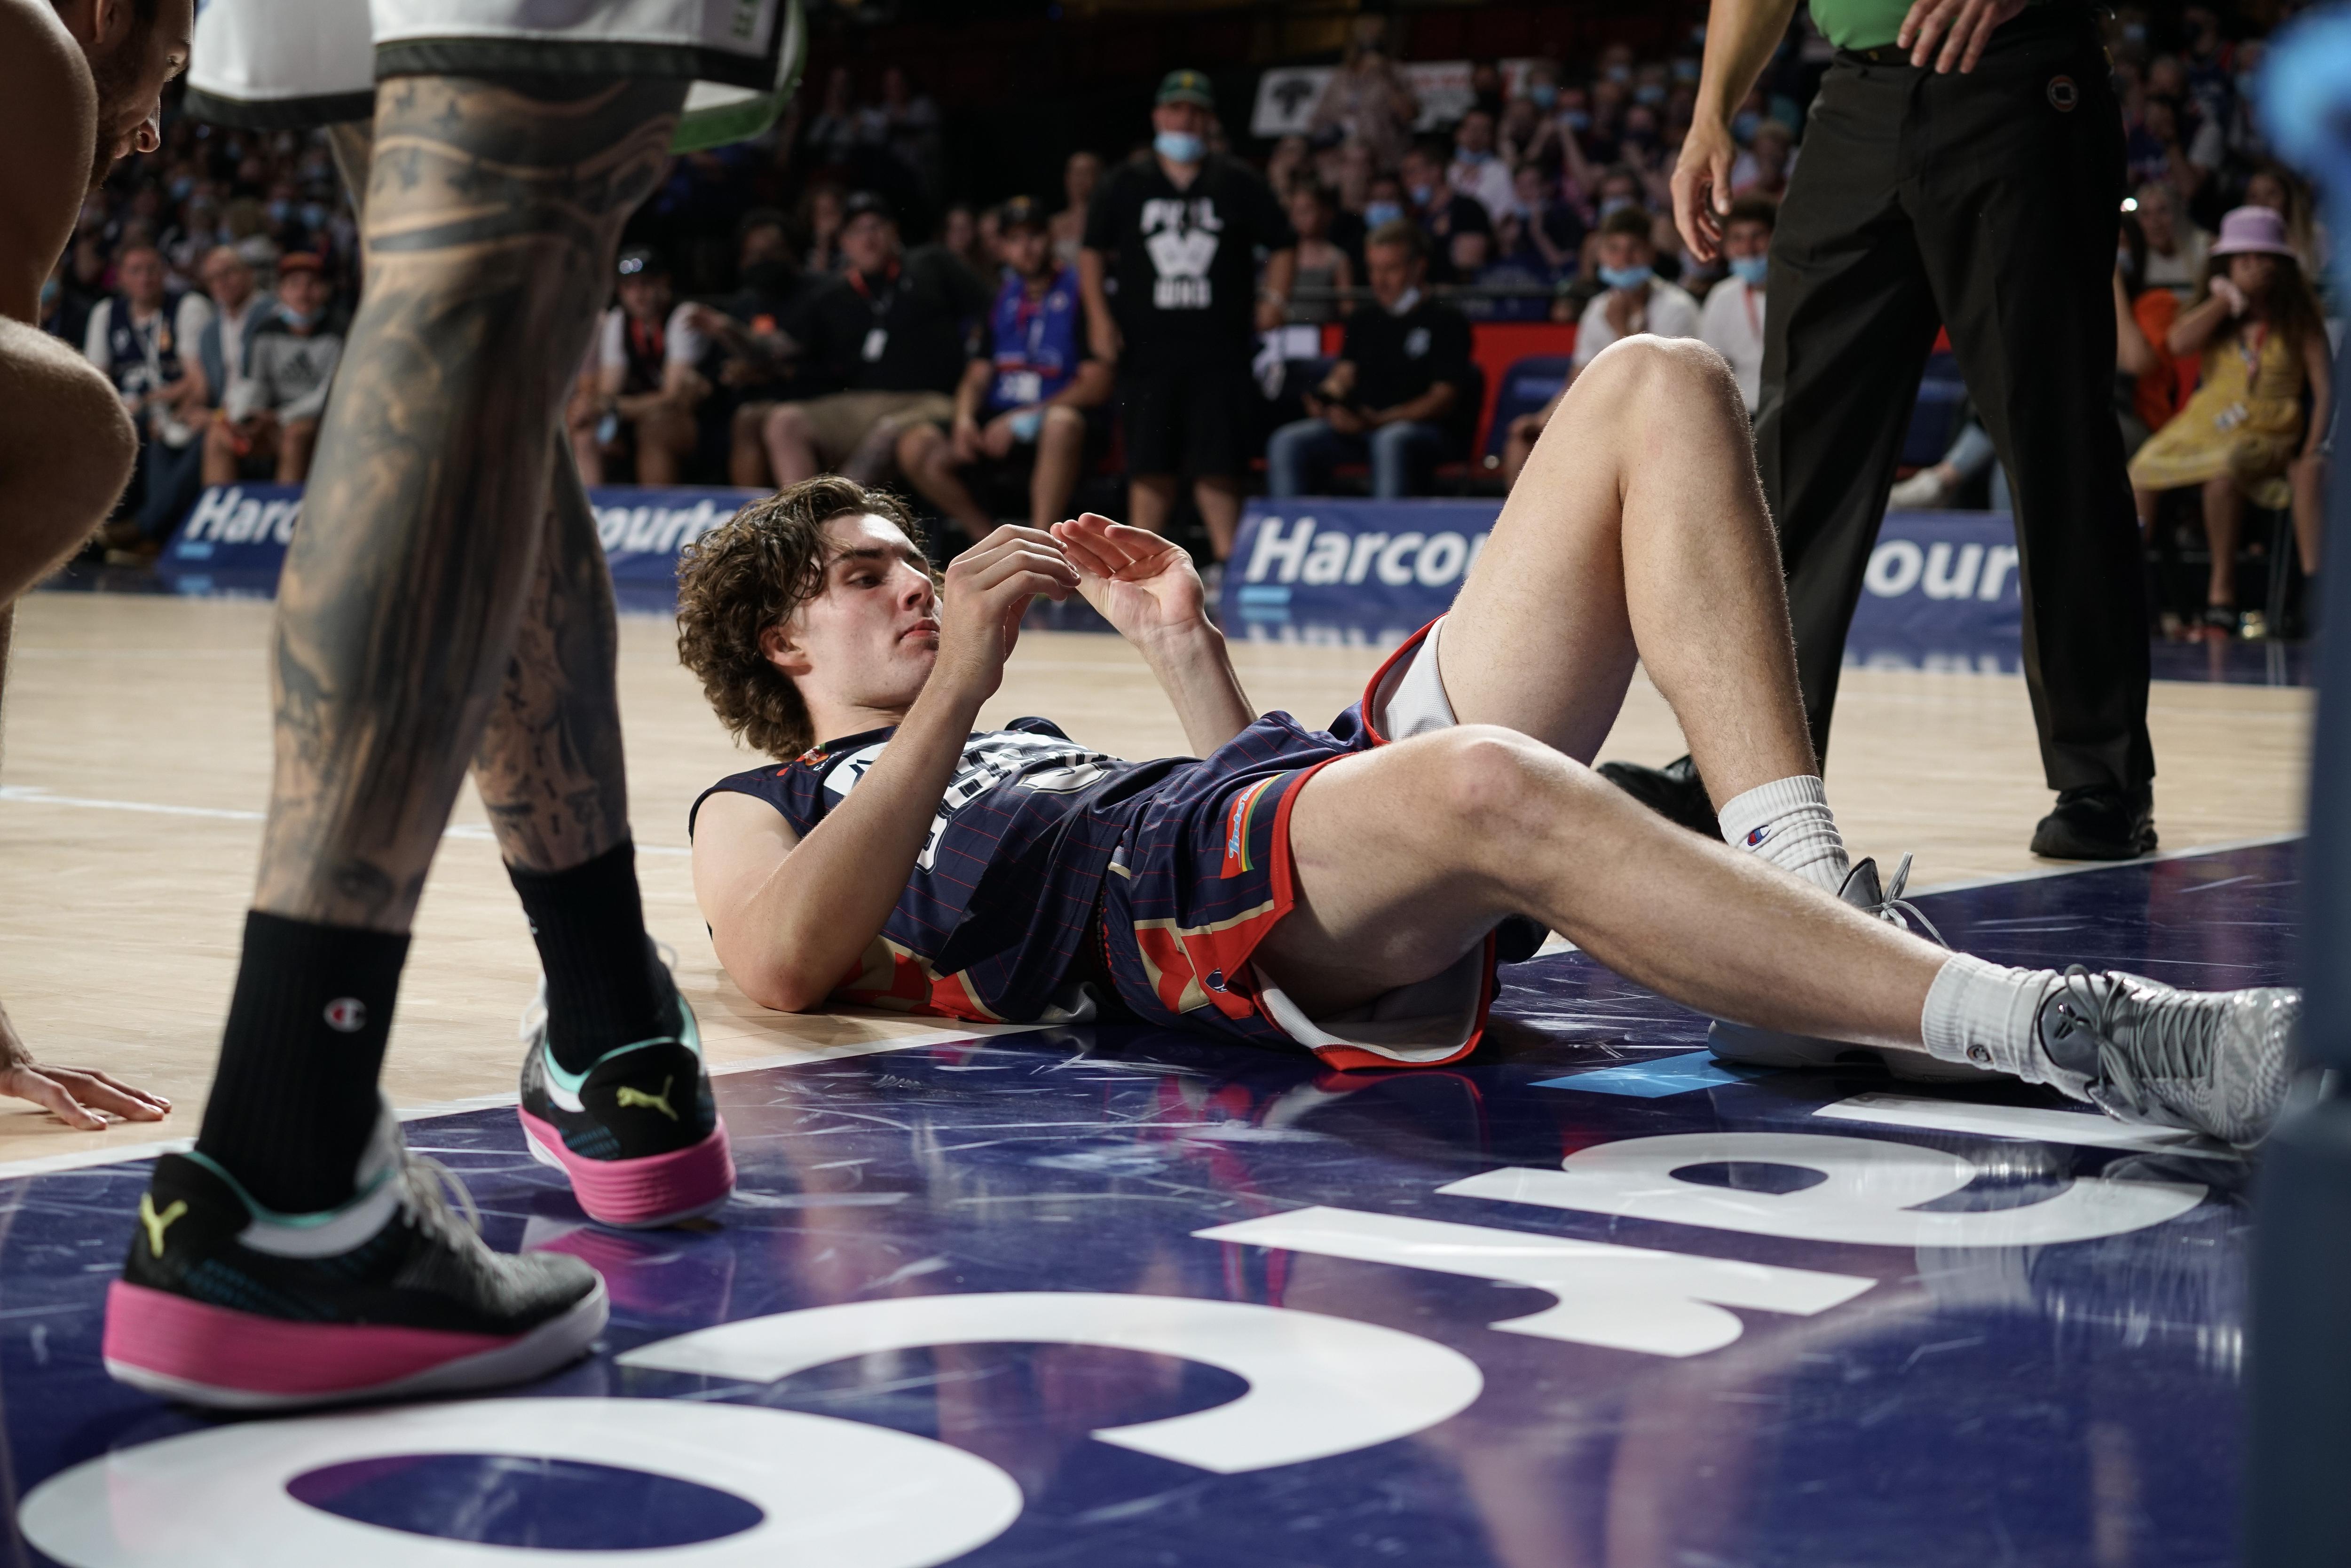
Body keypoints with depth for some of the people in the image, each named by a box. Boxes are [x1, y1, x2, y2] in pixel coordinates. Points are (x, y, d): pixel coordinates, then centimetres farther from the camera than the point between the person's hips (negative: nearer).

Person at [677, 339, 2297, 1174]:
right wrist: (960, 685, -2)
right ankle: (2055, 1029, -45)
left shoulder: (1026, 751, 43)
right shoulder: (759, 810, 23)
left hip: (1354, 783, 8)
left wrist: (1184, 647, 28)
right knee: (1487, 784, -44)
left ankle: (1807, 904, -21)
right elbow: (786, 963, -3)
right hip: (1160, 897, -8)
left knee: (1658, 388, -1)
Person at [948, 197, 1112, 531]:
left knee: (1062, 422, -41)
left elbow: (1097, 386, -9)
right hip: (999, 422, 5)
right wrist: (965, 419, -8)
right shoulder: (1003, 300, 16)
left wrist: (1025, 419, -16)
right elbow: (977, 376, 16)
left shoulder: (1078, 293, -2)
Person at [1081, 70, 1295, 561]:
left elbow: (1283, 245, 14)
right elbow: (1093, 251, 14)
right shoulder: (1126, 185, 11)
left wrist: (1274, 298, -1)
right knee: (1149, 463, 1)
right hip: (1148, 348, 1)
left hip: (1221, 346, -1)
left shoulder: (1239, 183, 9)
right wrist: (1099, 315, 3)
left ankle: (1228, 558, 2)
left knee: (1220, 461, -3)